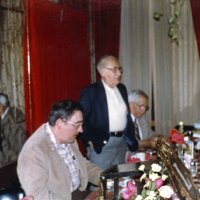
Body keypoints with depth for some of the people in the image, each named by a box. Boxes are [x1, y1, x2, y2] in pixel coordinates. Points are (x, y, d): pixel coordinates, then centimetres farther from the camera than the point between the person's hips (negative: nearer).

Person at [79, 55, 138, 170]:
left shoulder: (122, 88, 11)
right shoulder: (90, 91, -10)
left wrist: (131, 138, 12)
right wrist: (89, 139, -12)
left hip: (122, 142, 7)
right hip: (101, 143, -6)